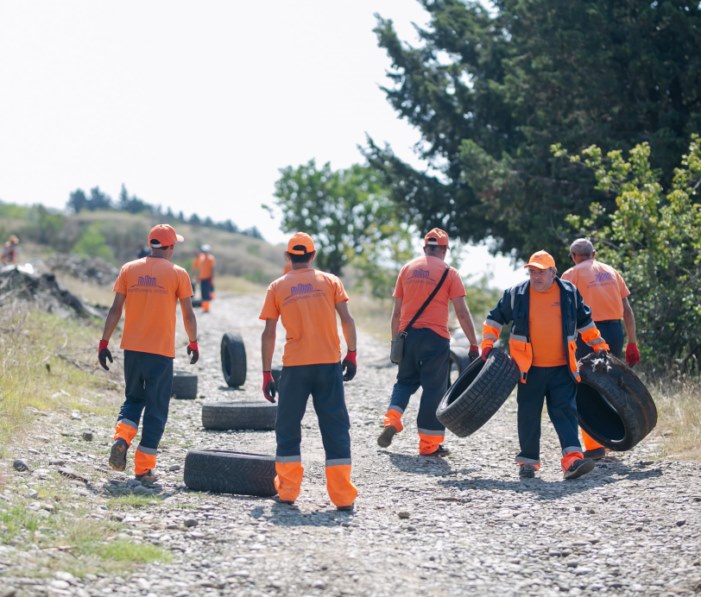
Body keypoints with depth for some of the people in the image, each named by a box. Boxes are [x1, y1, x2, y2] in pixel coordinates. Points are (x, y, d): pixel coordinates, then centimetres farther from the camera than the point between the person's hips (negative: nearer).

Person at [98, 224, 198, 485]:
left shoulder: (129, 269, 5)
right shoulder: (177, 273, -2)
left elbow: (115, 309, 2)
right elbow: (188, 314, 0)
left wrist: (104, 342, 5)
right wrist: (193, 343, 13)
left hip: (132, 347, 3)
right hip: (161, 351, -3)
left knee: (133, 398, 21)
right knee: (156, 409, 5)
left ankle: (121, 438, -6)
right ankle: (144, 468, 3)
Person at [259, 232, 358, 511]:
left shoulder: (277, 287, 6)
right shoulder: (330, 281, 6)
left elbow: (268, 334, 3)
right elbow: (346, 320, -3)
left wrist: (267, 373, 6)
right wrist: (351, 354, 6)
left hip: (294, 366, 0)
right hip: (329, 363, 0)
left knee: (288, 427, 12)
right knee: (335, 426, 3)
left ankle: (287, 491, 11)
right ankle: (343, 496, 0)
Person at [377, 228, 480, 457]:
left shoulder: (407, 269, 9)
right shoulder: (449, 273, -2)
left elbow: (396, 311, 11)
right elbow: (462, 313, -6)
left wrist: (395, 340, 19)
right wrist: (474, 345, -2)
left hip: (408, 335, 4)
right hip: (435, 337, -4)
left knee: (405, 380, 20)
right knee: (434, 388, 4)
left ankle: (392, 421, -2)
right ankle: (429, 444, 7)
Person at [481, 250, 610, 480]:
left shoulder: (570, 293, 5)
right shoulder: (516, 294, 1)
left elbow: (585, 323, 18)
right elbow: (495, 319, 11)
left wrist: (600, 348, 17)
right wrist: (488, 346, 1)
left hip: (562, 368, 0)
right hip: (529, 368, 0)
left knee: (565, 411, -9)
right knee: (528, 415, 5)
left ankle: (572, 458, -17)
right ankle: (528, 461, 16)